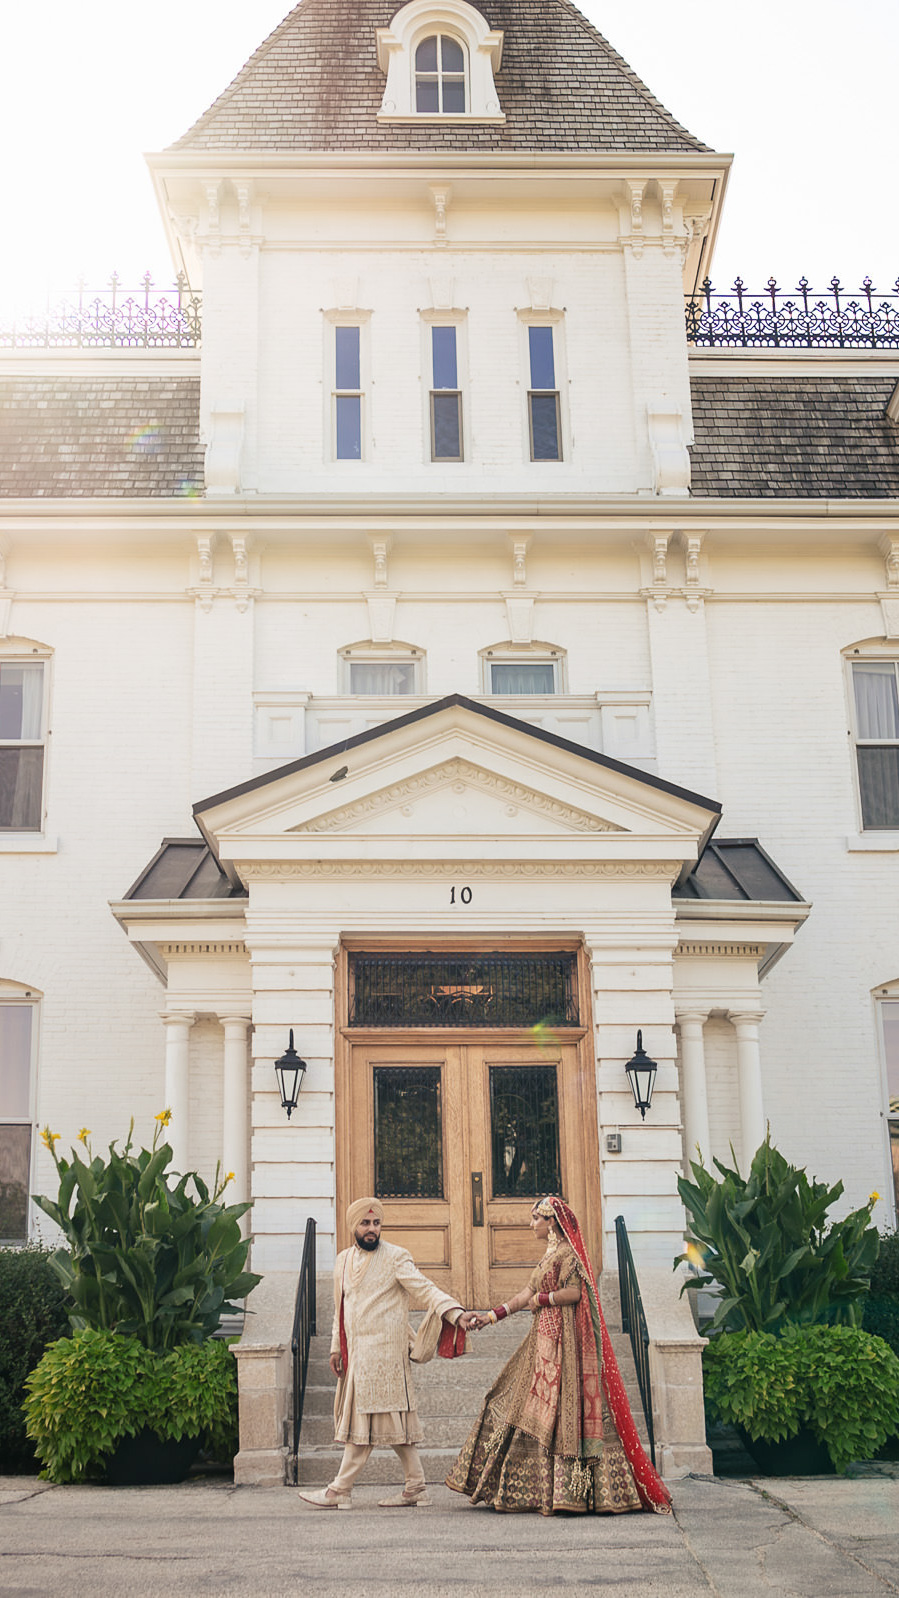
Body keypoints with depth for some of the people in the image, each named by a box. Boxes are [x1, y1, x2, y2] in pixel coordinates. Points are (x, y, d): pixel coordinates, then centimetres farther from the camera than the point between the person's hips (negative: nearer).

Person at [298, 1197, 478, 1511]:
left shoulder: (396, 1258, -7)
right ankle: (415, 1489, 14)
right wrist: (337, 1347, 17)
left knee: (365, 1420, -4)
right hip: (357, 1353, 7)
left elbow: (425, 1290, -13)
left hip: (382, 1351, -7)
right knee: (394, 1421, 9)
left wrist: (456, 1313, -27)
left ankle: (340, 1491, 2)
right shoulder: (344, 1260, 13)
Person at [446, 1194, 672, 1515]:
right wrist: (492, 1315, 12)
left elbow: (574, 1292, -22)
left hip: (562, 1339, -10)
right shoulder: (551, 1253, 18)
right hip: (545, 1337, 10)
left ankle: (566, 1491, -4)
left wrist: (540, 1299, -11)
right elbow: (528, 1293, 17)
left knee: (559, 1408, -8)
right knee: (531, 1409, 10)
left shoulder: (567, 1253, -11)